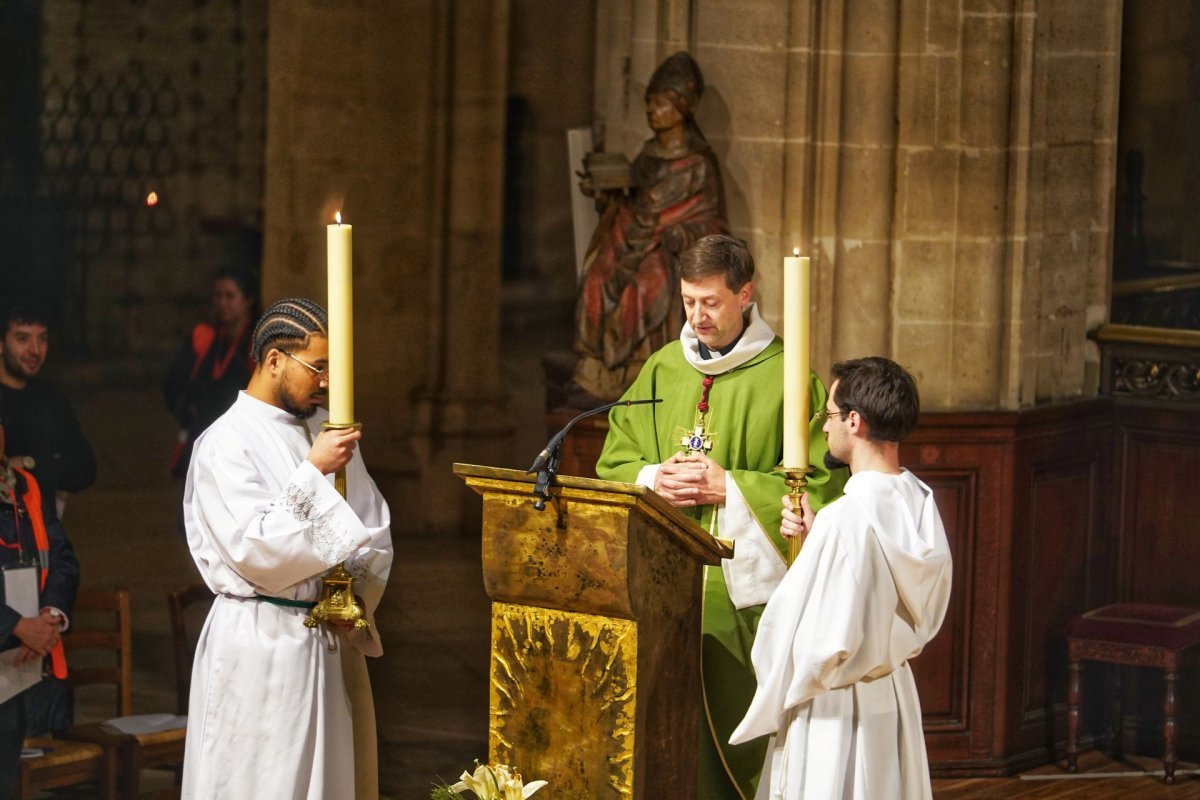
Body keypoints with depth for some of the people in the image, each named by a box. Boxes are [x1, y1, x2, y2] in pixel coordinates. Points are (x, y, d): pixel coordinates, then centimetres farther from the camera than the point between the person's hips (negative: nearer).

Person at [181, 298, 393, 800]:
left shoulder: (327, 432, 10)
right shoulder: (225, 444, -10)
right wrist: (312, 473, -19)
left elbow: (375, 531, 14)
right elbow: (254, 548, -20)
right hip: (261, 647, -7)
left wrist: (357, 589, -4)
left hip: (334, 641, 7)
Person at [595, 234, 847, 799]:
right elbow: (614, 461, 16)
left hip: (745, 583, -4)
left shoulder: (783, 375, -4)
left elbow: (819, 479, -10)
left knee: (740, 726, -5)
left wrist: (728, 488, -15)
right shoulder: (663, 369, 13)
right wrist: (652, 478, -6)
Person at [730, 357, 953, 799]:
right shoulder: (921, 504, 1)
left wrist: (773, 706, -6)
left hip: (834, 712, -8)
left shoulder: (847, 517, -23)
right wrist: (815, 537, 5)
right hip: (894, 696, 8)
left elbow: (826, 640, -22)